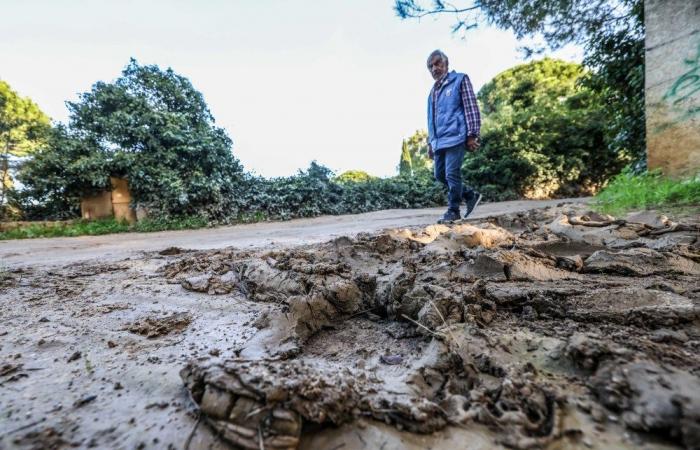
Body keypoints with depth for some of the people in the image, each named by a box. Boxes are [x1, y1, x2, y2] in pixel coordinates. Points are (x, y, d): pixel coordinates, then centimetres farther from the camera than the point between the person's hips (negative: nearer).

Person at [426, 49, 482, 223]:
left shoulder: (460, 80, 5)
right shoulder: (433, 91, 24)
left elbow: (471, 108, -4)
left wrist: (472, 135, -13)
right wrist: (430, 143, 22)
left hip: (455, 137, -7)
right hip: (439, 141, 7)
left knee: (452, 175, -11)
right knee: (440, 175, 7)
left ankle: (453, 211, 1)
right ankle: (471, 195, 22)